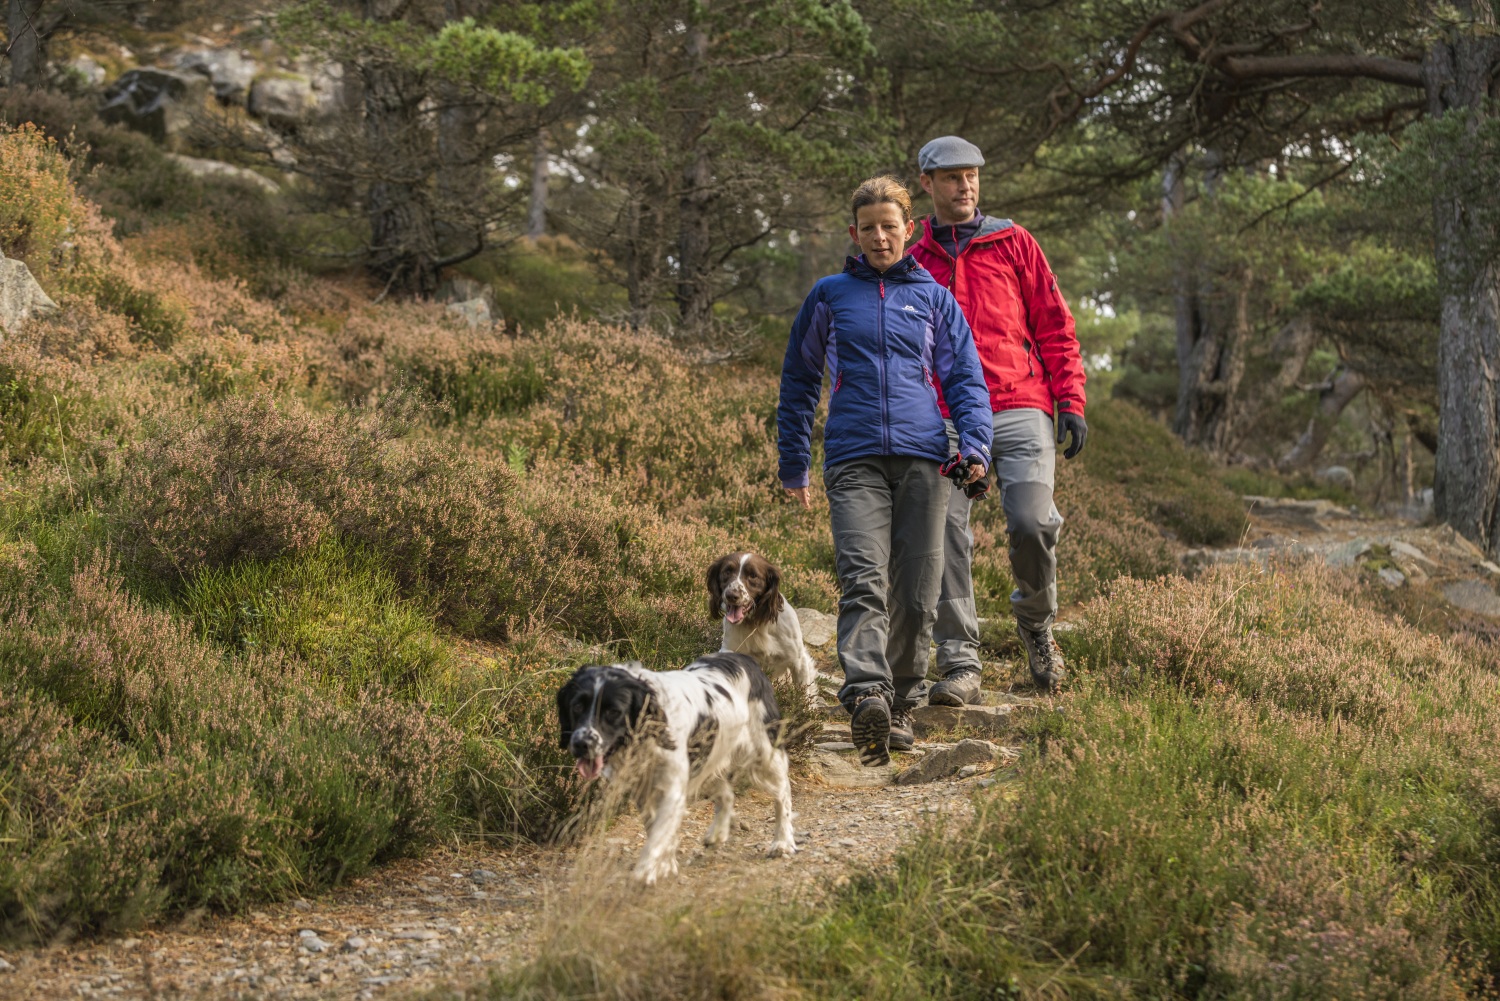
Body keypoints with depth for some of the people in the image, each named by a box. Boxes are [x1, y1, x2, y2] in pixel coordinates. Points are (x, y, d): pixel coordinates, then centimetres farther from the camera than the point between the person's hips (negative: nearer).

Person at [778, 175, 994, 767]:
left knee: (916, 593, -1)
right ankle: (866, 696, -36)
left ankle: (900, 705, 13)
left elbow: (965, 375, 14)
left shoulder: (933, 297, 17)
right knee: (864, 579, -20)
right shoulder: (830, 296, 15)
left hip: (923, 458, 2)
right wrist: (794, 464, 18)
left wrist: (974, 444, -4)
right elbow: (799, 380, 21)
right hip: (854, 459, -1)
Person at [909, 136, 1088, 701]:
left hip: (1021, 409, -1)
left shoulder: (1014, 245, 12)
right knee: (945, 532, -8)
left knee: (1032, 523, -16)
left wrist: (1072, 402, 1)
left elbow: (1055, 327, 10)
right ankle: (959, 662, -2)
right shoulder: (913, 263, 15)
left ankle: (1036, 623, 13)